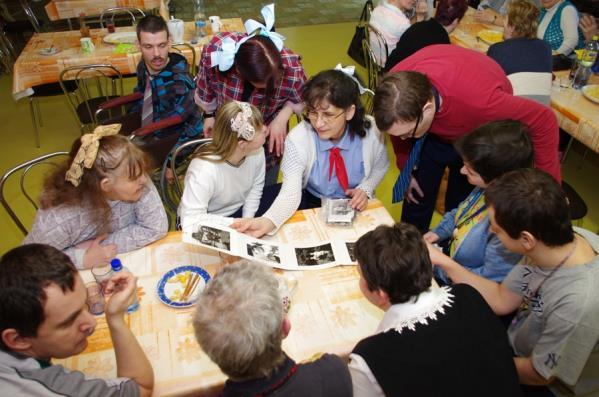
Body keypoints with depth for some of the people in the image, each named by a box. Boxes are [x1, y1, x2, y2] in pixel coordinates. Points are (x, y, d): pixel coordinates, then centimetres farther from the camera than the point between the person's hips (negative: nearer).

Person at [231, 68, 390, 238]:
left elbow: (380, 167, 3)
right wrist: (267, 221, -48)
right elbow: (290, 193, -29)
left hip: (355, 204, 1)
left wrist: (365, 189, -16)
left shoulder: (371, 131, -19)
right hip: (312, 204, -1)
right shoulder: (297, 140, -23)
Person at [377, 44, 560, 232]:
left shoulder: (478, 100, -47)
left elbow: (543, 120, -32)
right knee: (417, 195, 7)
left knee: (460, 201, 5)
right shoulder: (396, 85, -34)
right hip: (434, 132, 3)